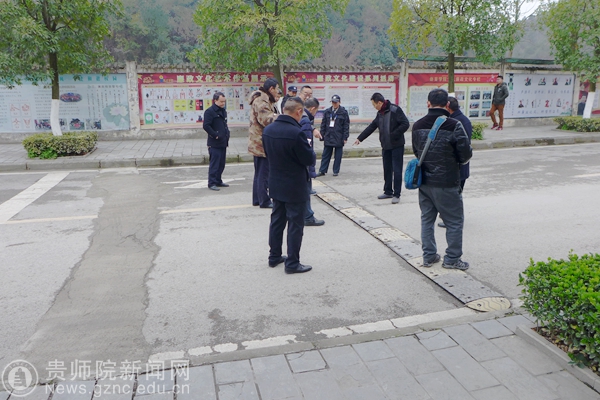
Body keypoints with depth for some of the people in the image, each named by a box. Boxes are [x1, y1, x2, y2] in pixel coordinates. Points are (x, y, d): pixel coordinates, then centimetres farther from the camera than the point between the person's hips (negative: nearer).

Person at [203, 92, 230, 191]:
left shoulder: (223, 111, 17)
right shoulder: (209, 111, -11)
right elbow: (206, 126, -18)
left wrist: (227, 134, 13)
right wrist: (215, 135, -17)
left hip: (223, 142, 9)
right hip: (214, 143, -9)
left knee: (221, 164, 13)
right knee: (214, 164, -6)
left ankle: (218, 181, 24)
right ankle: (212, 183, 0)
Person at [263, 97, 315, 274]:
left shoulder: (268, 130, -1)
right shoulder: (296, 133, -25)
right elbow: (309, 159, -17)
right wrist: (310, 152, 2)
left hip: (276, 184, 7)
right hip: (295, 187, -7)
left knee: (277, 220, 19)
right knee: (295, 225, 4)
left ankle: (274, 256, 30)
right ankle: (292, 263, 12)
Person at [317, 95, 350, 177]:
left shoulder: (344, 112, -3)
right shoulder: (327, 112, 6)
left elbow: (346, 126, -4)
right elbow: (323, 124, 9)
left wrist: (345, 137, -8)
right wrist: (322, 135, 4)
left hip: (339, 138, -3)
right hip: (328, 138, 3)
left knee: (338, 156, 6)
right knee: (325, 155, 6)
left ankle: (336, 171, 17)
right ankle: (322, 171, 12)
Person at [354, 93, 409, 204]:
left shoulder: (395, 110, -13)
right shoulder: (380, 113, 11)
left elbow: (405, 124, -18)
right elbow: (371, 127, 19)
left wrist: (394, 135, -19)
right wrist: (360, 138, 20)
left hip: (397, 145, -8)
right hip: (386, 146, 8)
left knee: (396, 170, -3)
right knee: (387, 169, 13)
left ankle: (397, 194, 3)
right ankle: (388, 192, 24)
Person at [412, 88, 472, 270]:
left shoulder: (417, 126, -1)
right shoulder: (454, 125, -16)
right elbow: (466, 154, -12)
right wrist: (455, 160, 8)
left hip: (424, 181, 5)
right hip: (447, 183, -5)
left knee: (427, 219, 17)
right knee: (454, 221, 9)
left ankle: (429, 255, 23)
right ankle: (452, 259, 16)